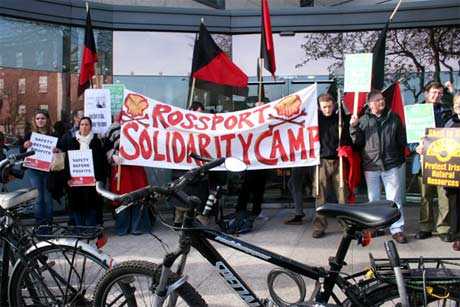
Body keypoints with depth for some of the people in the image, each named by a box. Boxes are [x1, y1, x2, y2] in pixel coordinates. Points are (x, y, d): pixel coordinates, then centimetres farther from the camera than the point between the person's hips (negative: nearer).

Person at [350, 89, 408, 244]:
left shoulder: (393, 118, 4)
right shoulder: (363, 120, 3)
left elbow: (402, 139, 9)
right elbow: (358, 142, 0)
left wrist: (401, 158, 6)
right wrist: (354, 127, -14)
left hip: (391, 165, 0)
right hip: (371, 166, 1)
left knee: (394, 199, 0)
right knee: (373, 199, 12)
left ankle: (397, 229, 8)